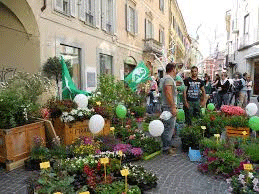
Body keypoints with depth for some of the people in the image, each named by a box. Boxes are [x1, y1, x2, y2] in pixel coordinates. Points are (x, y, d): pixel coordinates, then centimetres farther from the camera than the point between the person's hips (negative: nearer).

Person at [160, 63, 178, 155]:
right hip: (169, 107, -11)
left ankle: (169, 145, 27)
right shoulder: (169, 79, -14)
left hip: (169, 107, 11)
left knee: (170, 127, 17)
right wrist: (173, 107, -24)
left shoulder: (165, 78, 19)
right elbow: (168, 94, -23)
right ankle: (166, 148, 2)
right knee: (169, 127, -5)